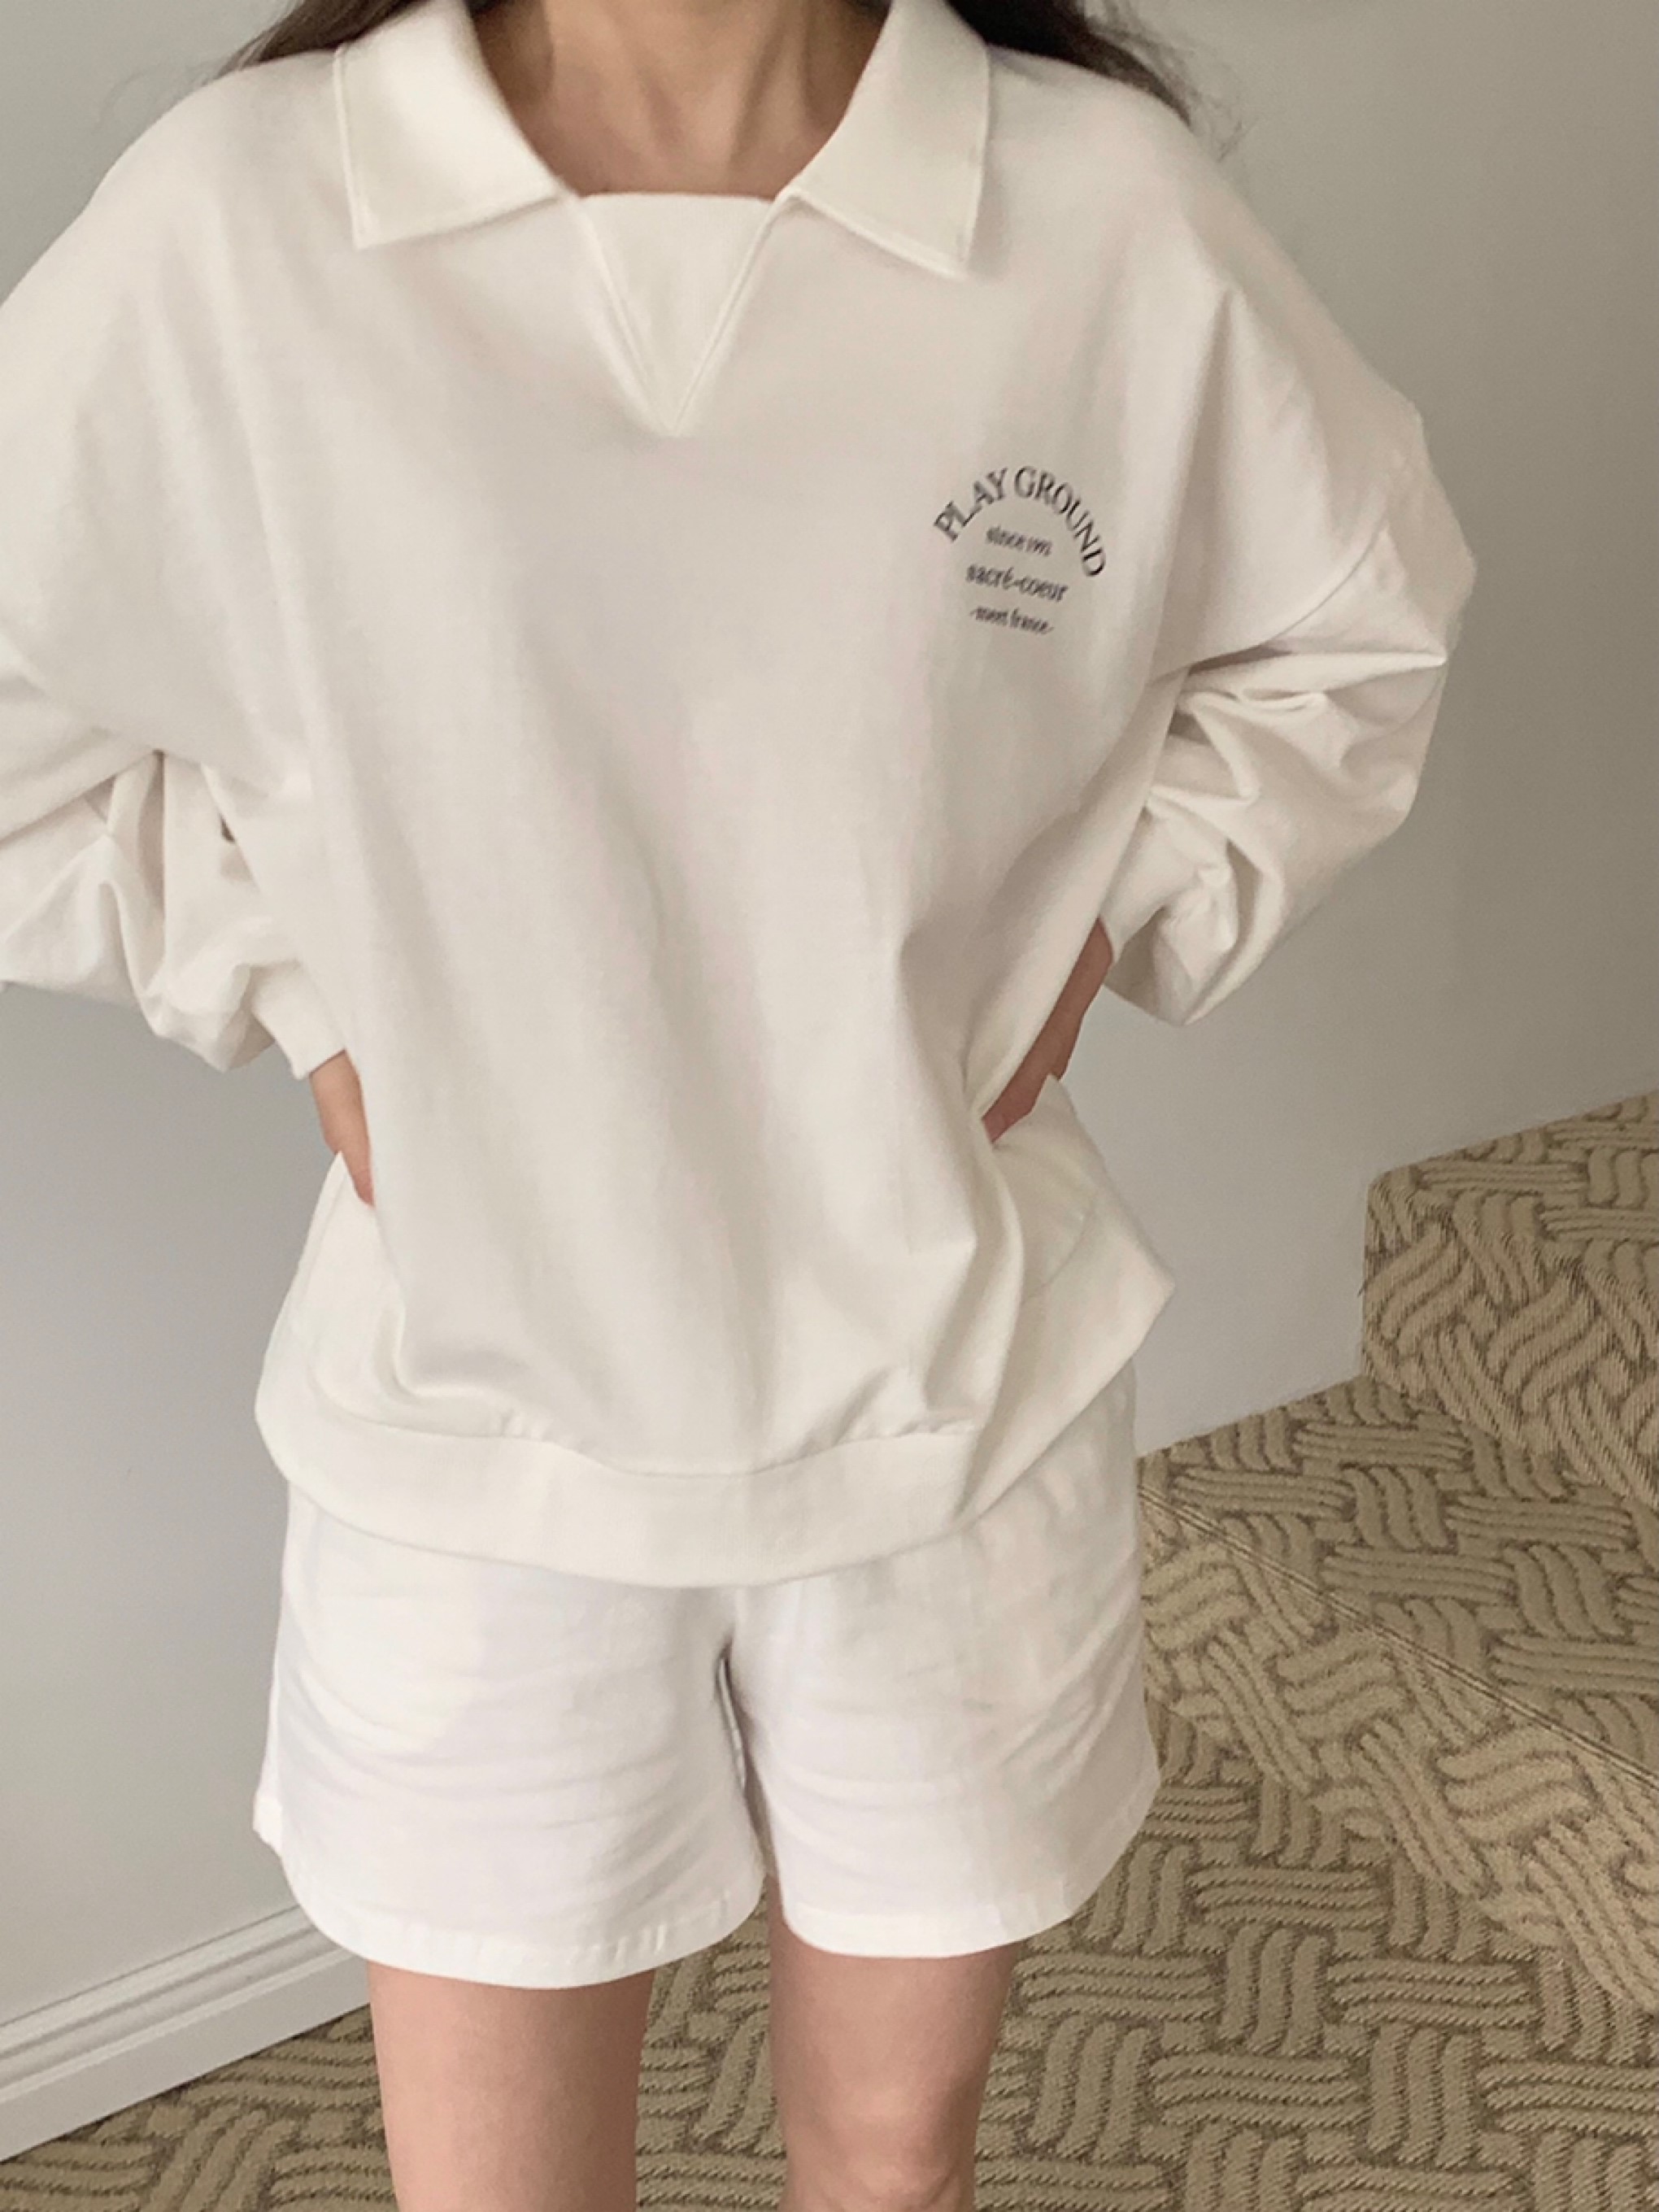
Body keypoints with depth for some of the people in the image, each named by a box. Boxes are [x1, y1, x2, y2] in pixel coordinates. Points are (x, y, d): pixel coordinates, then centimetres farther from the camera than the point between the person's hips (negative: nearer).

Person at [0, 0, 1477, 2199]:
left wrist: (1112, 916, -2)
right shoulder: (234, 213, -14)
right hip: (483, 1439, 0)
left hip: (966, 1407, 1)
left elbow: (1360, 627, 7)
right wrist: (286, 978, -6)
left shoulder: (1112, 205, -11)